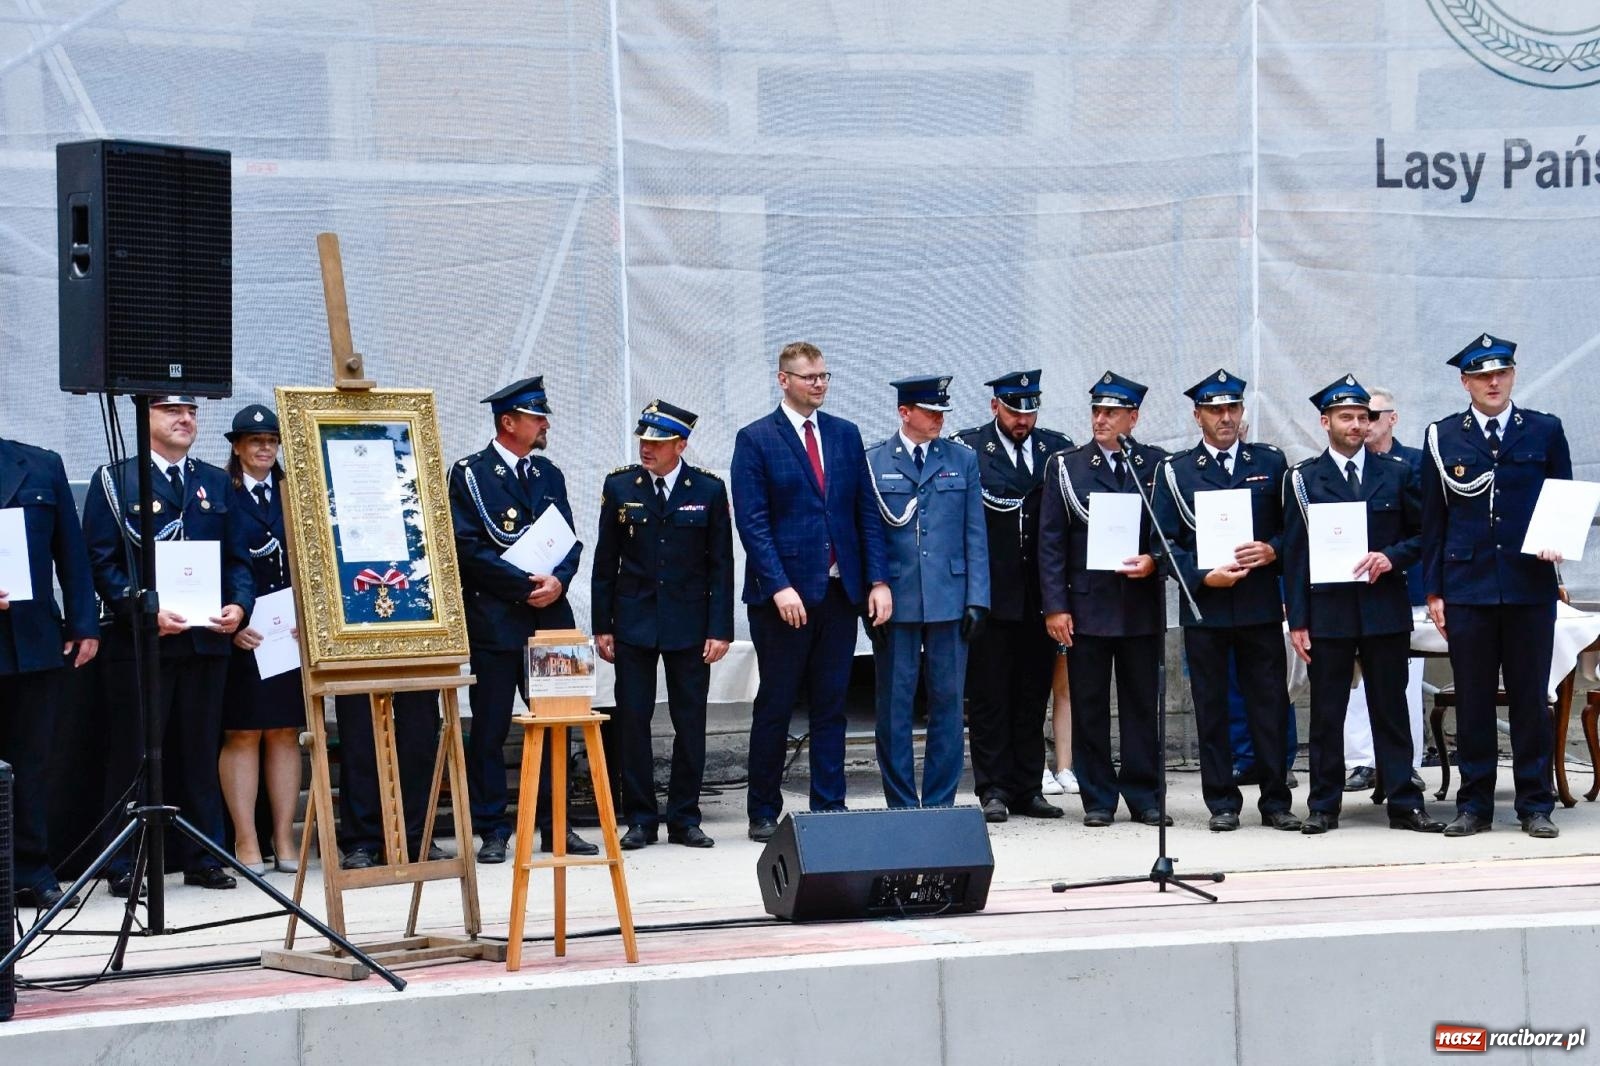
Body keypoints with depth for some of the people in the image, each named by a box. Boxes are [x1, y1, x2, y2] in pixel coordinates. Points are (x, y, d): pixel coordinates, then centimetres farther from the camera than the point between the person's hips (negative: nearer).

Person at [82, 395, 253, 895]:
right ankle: (126, 866, 3)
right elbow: (103, 562, -5)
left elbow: (237, 558, 14)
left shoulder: (215, 483, 15)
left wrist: (239, 605, -5)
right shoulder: (114, 482, 2)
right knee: (134, 755, -1)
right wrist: (146, 611, -16)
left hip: (207, 640, 4)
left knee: (199, 753, 8)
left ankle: (203, 859, 14)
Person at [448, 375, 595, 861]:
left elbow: (568, 540, 13)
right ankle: (492, 832, 5)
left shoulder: (548, 474, 15)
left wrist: (558, 581, -8)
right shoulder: (469, 475, -3)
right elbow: (469, 548, -10)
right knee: (489, 729, -1)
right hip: (494, 619, -5)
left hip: (550, 617, 5)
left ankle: (555, 826, 13)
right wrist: (526, 585, -14)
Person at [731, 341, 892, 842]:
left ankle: (829, 808, 12)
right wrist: (780, 587, -18)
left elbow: (867, 512, 9)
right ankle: (763, 813, 12)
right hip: (785, 594, -4)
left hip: (840, 590, 4)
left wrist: (878, 580, 0)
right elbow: (752, 521, -9)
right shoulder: (756, 439, -3)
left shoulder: (846, 435, 11)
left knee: (830, 707, 7)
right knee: (775, 707, 3)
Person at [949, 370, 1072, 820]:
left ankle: (1028, 789, 14)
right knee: (988, 695, 1)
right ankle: (993, 790, 6)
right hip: (990, 593, -3)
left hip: (1038, 595, 3)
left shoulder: (1057, 448, 9)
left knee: (1033, 695, 8)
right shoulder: (966, 449, -2)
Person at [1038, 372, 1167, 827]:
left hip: (1142, 605, 1)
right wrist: (1054, 606, -5)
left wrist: (1154, 560, -10)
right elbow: (1051, 542, 2)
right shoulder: (1066, 466, 5)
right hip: (1087, 605, -1)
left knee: (1142, 703, 4)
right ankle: (1097, 798, 9)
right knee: (1089, 705, 2)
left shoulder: (1156, 464, 7)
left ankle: (1145, 797, 11)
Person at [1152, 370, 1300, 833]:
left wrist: (1271, 550, -10)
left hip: (1261, 605, 1)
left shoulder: (1270, 463, 10)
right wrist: (1204, 577, -11)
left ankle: (1276, 801, 8)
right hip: (1203, 606, -1)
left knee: (1270, 704, 0)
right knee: (1211, 708, 3)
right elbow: (1165, 542, 3)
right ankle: (1221, 803, 10)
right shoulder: (1175, 472, 6)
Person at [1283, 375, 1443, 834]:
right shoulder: (1304, 479, 4)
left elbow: (1422, 534, 11)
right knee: (1326, 713, 2)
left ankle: (1404, 804, 7)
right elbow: (1295, 554, 2)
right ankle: (1323, 806, 8)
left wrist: (1392, 556, -10)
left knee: (1391, 709, 4)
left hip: (1385, 608, 1)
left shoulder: (1396, 473, 8)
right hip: (1328, 611, -1)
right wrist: (1297, 620, -3)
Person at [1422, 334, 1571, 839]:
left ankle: (1536, 805, 10)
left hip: (1530, 585, 0)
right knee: (1472, 700, 3)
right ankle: (1474, 806, 10)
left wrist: (1557, 543, -10)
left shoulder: (1545, 431, 6)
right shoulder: (1443, 438, 6)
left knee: (1530, 697, 3)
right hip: (1467, 587, 0)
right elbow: (1433, 520, 7)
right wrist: (1433, 591, 3)